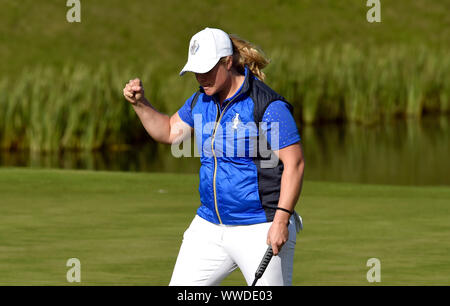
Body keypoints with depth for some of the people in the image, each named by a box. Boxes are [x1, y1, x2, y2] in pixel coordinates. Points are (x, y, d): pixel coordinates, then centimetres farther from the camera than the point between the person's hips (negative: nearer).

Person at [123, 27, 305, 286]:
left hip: (261, 231, -7)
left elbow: (294, 163, -16)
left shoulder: (269, 106, -14)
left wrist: (281, 219, -22)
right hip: (209, 226, 7)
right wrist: (140, 104, 7)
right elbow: (170, 131, 24)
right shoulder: (201, 100, 9)